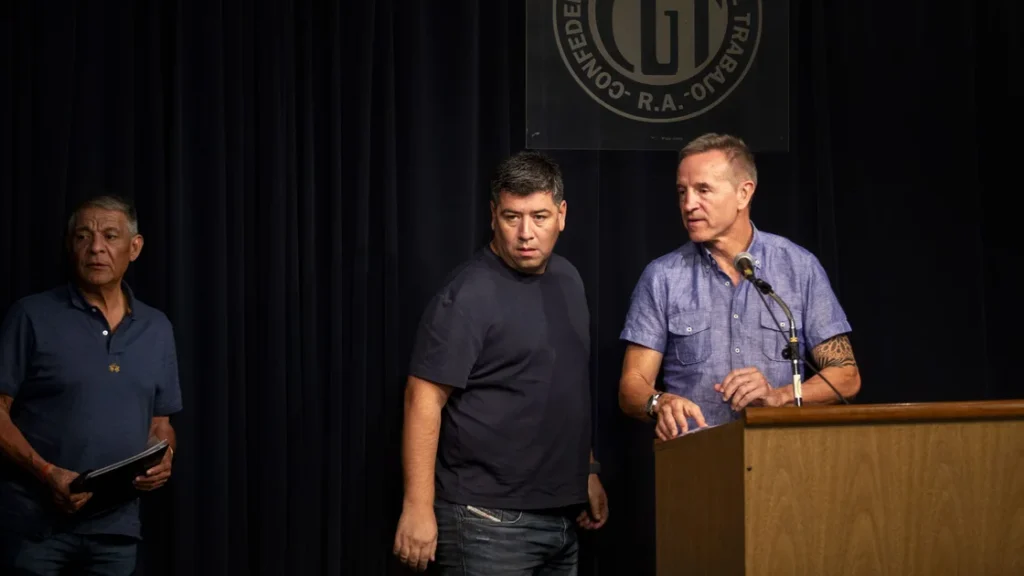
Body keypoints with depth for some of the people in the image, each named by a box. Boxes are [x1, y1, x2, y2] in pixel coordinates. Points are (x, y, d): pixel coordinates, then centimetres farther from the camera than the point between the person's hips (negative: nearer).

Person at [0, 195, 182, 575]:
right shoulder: (32, 316, -2)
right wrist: (46, 472, -18)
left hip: (116, 525, 4)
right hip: (35, 520, -4)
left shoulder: (157, 329, 11)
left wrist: (164, 458, -4)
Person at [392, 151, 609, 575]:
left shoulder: (567, 279, 11)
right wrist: (418, 508, -22)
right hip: (489, 523, -7)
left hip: (561, 516, 8)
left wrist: (588, 472, 20)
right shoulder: (468, 296, -13)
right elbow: (424, 399, -17)